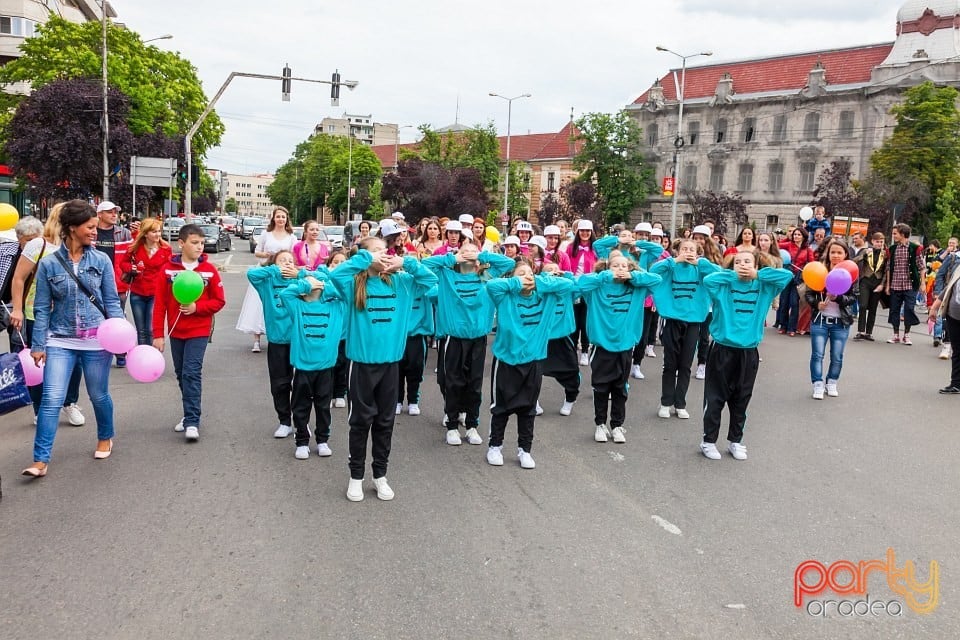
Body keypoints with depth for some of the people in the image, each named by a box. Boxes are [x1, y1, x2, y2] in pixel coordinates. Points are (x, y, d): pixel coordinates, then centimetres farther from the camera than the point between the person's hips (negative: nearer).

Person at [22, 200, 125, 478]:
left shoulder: (101, 260, -1)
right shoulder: (49, 264, -3)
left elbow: (112, 301, 3)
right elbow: (42, 308, 0)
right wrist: (38, 345, -2)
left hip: (97, 341, 1)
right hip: (60, 341, 0)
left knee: (99, 395, 14)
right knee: (51, 400, -7)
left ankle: (105, 438, 39)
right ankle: (40, 460, 0)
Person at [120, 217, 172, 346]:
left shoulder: (166, 249, -5)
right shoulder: (135, 248, -2)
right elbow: (123, 262, 12)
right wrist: (131, 268, -9)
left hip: (156, 294, -2)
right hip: (137, 293, 3)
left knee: (151, 330, -6)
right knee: (141, 331, 13)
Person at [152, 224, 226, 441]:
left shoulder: (209, 270, -5)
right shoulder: (168, 269, -2)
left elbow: (219, 301, -2)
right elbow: (160, 303, -2)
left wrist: (197, 307, -19)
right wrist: (158, 334, -5)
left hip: (199, 331, -3)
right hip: (175, 331, 3)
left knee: (191, 373, -10)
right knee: (181, 374, 12)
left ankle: (192, 422, -8)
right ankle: (189, 414, 28)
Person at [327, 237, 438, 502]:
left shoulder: (399, 283, 4)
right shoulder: (355, 283, -6)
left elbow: (430, 279, 4)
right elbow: (335, 274, -25)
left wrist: (406, 262, -8)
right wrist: (366, 258, -20)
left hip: (390, 360, 3)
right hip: (363, 361, -3)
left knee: (385, 420, 13)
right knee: (361, 420, 7)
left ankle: (380, 474, 27)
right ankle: (356, 476, 22)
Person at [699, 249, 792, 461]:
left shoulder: (763, 287, 2)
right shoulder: (724, 286, -4)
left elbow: (787, 275, -8)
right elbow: (708, 280, -23)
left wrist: (757, 274, -11)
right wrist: (734, 275, -14)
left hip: (748, 352, 3)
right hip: (722, 350, -3)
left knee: (741, 400, 15)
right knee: (715, 399, 5)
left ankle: (735, 440, 29)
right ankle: (708, 440, 16)